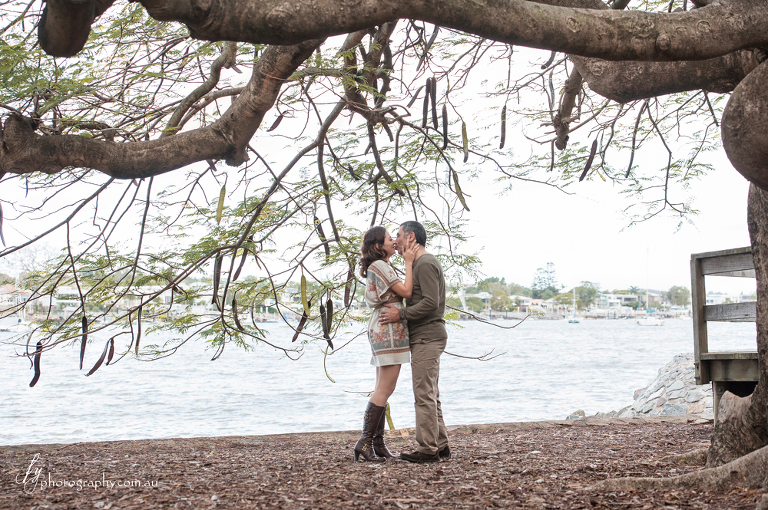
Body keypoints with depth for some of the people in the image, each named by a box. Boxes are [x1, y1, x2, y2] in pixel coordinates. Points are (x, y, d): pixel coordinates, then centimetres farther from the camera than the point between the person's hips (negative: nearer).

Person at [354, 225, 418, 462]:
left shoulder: (380, 267, 20)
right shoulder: (379, 266, -12)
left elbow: (401, 293, 13)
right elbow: (406, 291, -15)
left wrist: (407, 259, 13)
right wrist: (408, 263, -7)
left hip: (381, 331, 11)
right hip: (389, 329, -11)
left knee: (382, 390, 9)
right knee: (385, 389, -10)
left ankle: (377, 443, 9)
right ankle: (365, 442, -11)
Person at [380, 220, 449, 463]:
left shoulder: (425, 264, -13)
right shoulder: (419, 264, 21)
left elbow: (431, 303, -22)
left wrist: (400, 314, -19)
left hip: (427, 337, -11)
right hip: (424, 337, 11)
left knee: (424, 395, -10)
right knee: (429, 395, 12)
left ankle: (428, 449, -8)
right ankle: (440, 445, 14)